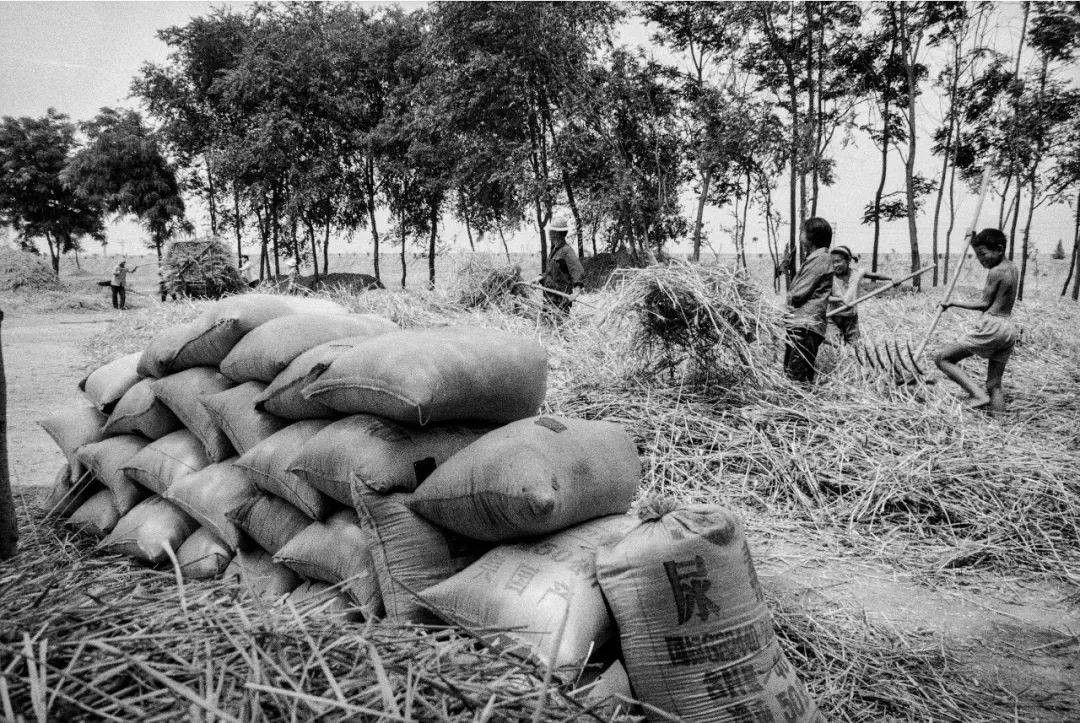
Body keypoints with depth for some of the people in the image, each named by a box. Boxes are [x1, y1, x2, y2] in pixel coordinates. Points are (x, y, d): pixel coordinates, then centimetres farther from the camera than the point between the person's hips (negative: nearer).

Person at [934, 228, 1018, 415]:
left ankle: (978, 394, -17)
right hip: (1009, 329, 9)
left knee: (942, 359, -5)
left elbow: (984, 304, -8)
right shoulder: (1012, 268, 14)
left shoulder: (995, 272, -11)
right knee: (995, 384, 12)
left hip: (992, 327, -9)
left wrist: (953, 304, -1)